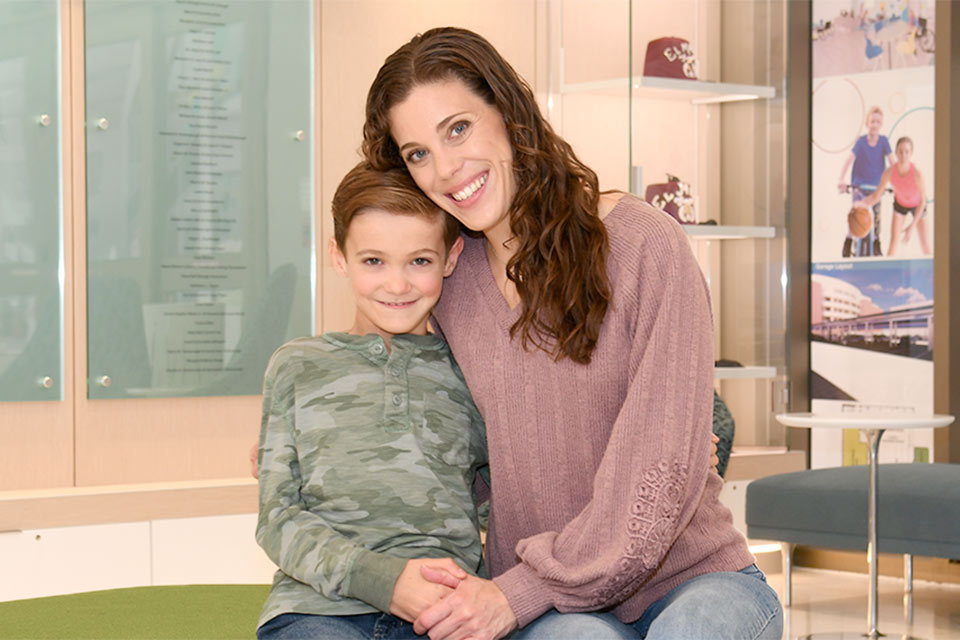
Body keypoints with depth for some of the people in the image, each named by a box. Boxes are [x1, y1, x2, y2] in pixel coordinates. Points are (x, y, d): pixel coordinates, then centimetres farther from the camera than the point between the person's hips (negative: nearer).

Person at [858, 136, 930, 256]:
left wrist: (912, 226, -27)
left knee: (925, 247, -2)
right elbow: (875, 197, -24)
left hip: (917, 205, -1)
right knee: (893, 243, -5)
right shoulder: (889, 172, -33)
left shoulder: (917, 173, -39)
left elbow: (923, 200, -25)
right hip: (900, 203, 1)